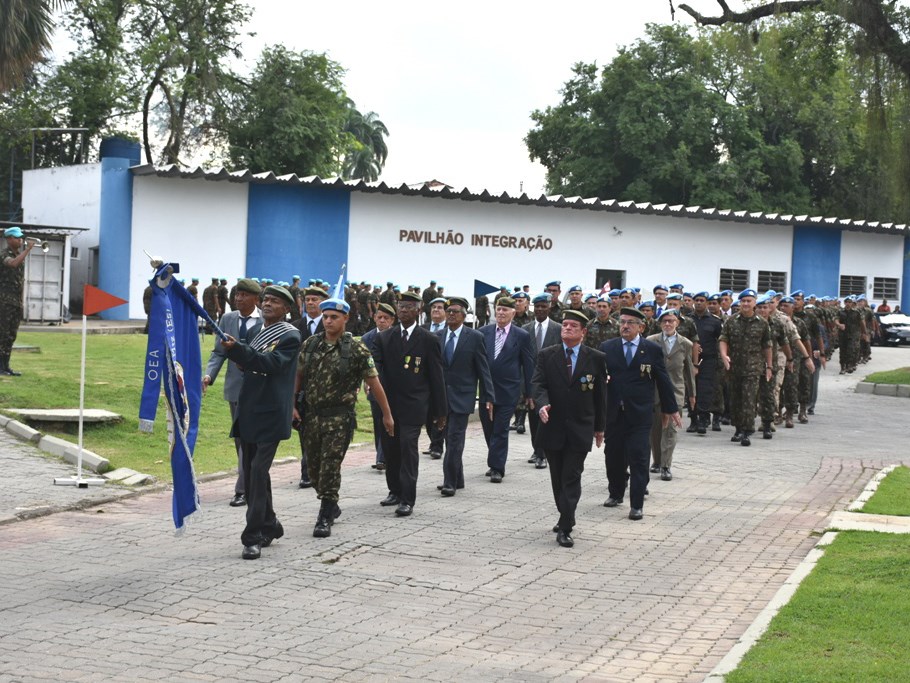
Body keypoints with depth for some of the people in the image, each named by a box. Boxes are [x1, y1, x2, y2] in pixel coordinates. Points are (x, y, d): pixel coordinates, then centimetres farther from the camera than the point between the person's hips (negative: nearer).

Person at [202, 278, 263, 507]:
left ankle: (242, 490, -5)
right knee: (239, 439, 13)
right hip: (235, 386, 6)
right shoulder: (228, 319, 7)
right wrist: (209, 374, -9)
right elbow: (219, 352, 7)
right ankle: (251, 483, 24)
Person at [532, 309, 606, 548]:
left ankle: (565, 528, -8)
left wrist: (599, 427, 9)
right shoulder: (546, 356, 2)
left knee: (572, 479, -6)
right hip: (553, 427, 2)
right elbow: (538, 384, -6)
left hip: (580, 428, -2)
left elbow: (600, 394, 6)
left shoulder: (595, 358, 1)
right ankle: (565, 517, 29)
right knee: (558, 477, 13)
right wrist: (542, 404, -27)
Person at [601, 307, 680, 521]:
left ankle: (637, 504, -1)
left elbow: (663, 380, 6)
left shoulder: (652, 349, 1)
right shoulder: (607, 347, 5)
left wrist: (670, 408, 9)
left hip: (640, 414, -2)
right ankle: (616, 493, 31)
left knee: (638, 458, -5)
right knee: (613, 455, 11)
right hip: (613, 413, 2)